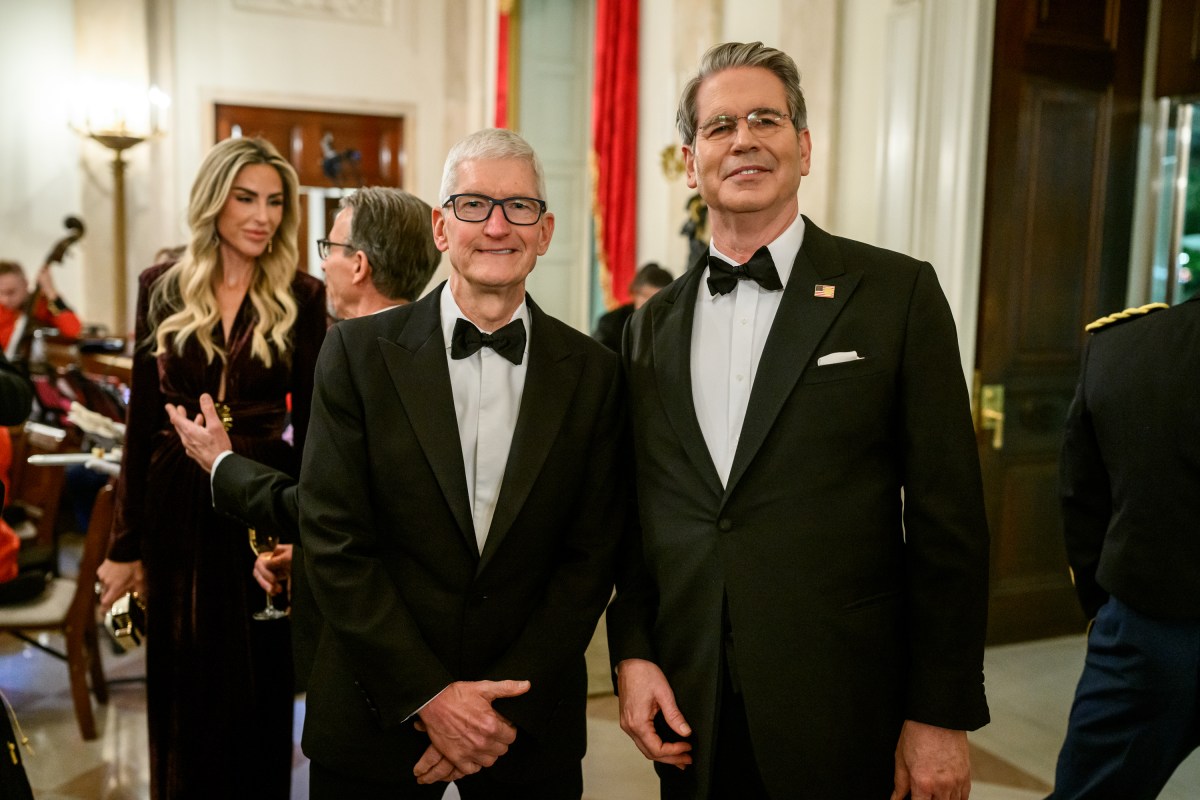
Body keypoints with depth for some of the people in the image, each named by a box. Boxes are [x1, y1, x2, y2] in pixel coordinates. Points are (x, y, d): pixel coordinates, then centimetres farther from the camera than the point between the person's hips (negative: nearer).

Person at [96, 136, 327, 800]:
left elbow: (311, 423, -2)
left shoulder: (302, 299, -3)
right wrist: (126, 544, 2)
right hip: (177, 505, 2)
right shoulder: (163, 289, 1)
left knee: (259, 689, 10)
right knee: (181, 687, 13)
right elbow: (142, 420, 3)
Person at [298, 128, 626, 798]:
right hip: (376, 714, 0)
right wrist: (427, 695, -12)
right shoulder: (360, 352, -5)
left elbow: (592, 556, -3)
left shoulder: (593, 373, -2)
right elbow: (334, 540, -8)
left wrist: (507, 706, -10)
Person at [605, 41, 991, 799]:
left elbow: (948, 517, -7)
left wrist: (943, 715, -7)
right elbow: (639, 512, 12)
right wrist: (632, 652, 1)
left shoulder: (898, 293, -6)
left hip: (842, 715, -3)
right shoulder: (654, 324, 7)